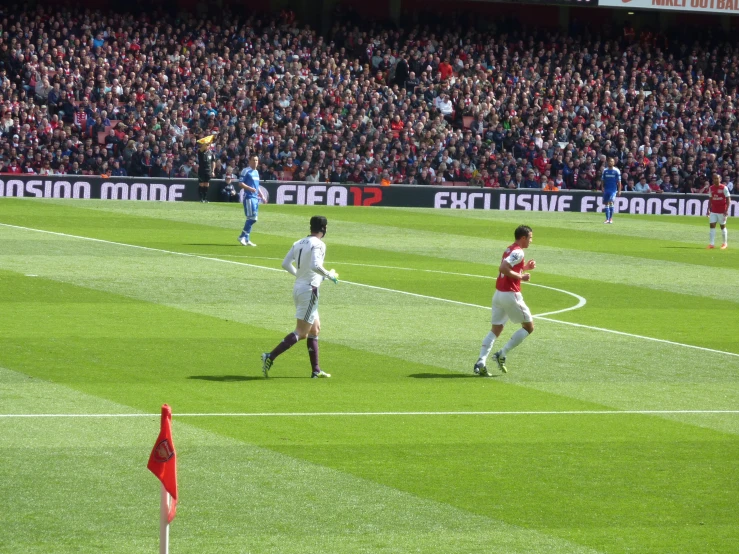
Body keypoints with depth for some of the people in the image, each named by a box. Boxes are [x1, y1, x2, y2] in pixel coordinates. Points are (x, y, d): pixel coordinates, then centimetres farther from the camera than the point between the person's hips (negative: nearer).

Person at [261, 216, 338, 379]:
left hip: (298, 287, 9)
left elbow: (285, 264, 9)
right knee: (301, 333, -6)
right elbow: (315, 265, -28)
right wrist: (329, 275, -12)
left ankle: (316, 370, 18)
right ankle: (270, 357, -15)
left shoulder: (299, 243, 9)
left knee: (315, 329, 17)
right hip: (309, 290, -9)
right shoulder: (318, 245, -14)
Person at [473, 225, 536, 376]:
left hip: (498, 294, 9)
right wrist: (521, 276, -17)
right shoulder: (518, 252, -14)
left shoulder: (509, 250, 15)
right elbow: (503, 269, -25)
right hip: (511, 294, -9)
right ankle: (502, 354, -1)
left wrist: (525, 267, 18)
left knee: (495, 330, 8)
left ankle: (481, 362, -8)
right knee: (528, 327, 6)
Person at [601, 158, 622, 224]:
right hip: (606, 190, 4)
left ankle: (611, 218, -9)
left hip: (613, 190, -4)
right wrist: (602, 188, -1)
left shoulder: (616, 171, -2)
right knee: (606, 203, 4)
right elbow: (603, 180, 11)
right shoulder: (605, 170, 7)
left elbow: (619, 181, -1)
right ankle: (607, 219, 11)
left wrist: (619, 190, -5)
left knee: (611, 202, -17)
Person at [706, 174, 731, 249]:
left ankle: (725, 243, 17)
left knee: (723, 226, 4)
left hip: (722, 211, -4)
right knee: (712, 226, -4)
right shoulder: (711, 188, 7)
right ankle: (711, 243, -3)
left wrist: (726, 210, -15)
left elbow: (728, 199, -8)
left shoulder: (724, 188, -8)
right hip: (713, 211, 4)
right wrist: (708, 209, 7)